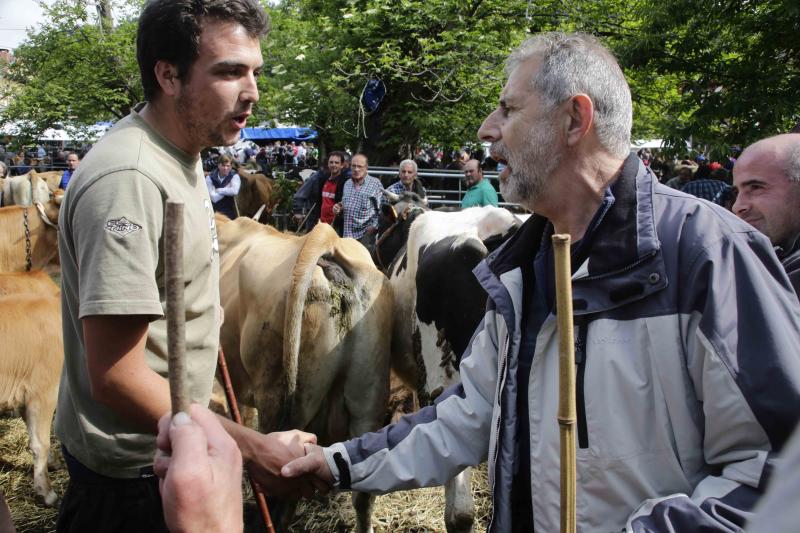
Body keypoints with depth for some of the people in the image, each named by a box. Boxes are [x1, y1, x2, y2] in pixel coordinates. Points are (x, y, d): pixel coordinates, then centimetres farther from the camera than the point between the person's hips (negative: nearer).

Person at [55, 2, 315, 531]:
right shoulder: (129, 180, -28)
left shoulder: (180, 153, 2)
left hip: (173, 444, 9)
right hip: (132, 472, -8)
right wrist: (252, 447, -25)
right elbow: (116, 376, -28)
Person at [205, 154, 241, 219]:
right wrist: (228, 190, -13)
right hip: (214, 212, 0)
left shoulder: (235, 176, -5)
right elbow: (214, 198, -15)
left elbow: (234, 191, -26)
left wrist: (218, 190, -14)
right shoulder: (210, 177, -5)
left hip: (230, 213, 0)